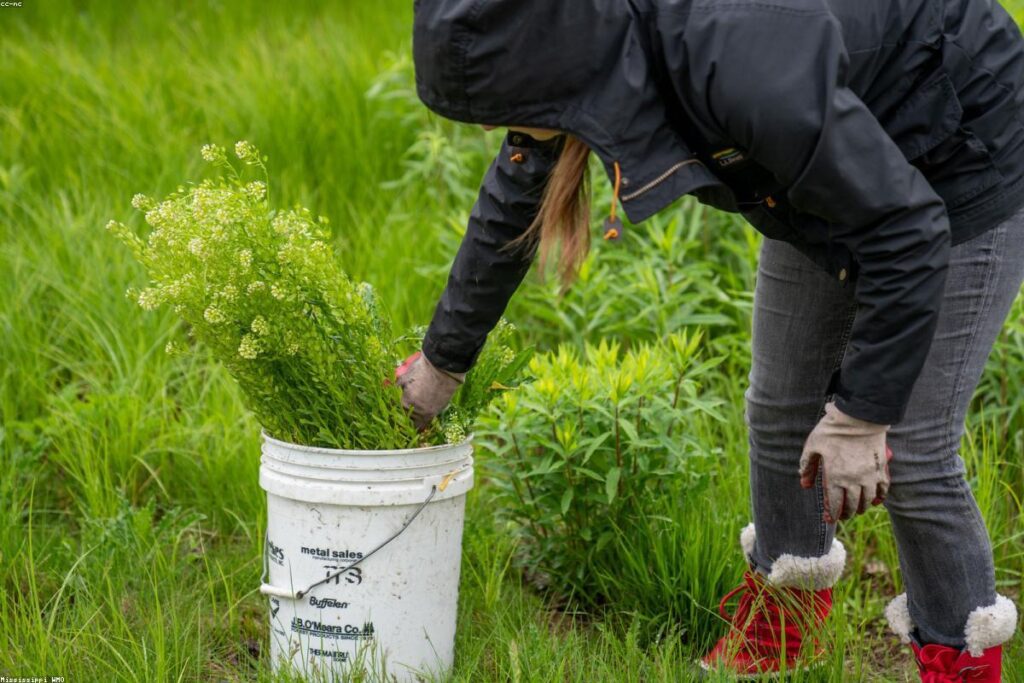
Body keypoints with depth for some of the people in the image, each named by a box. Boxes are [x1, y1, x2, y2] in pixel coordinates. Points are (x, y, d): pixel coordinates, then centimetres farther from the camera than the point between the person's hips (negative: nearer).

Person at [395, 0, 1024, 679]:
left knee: (914, 444, -7)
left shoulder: (740, 64, -43)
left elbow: (907, 230, -34)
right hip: (829, 169, 8)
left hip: (960, 162, -7)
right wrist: (442, 360, 12)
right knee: (780, 408, 13)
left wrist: (861, 414, -27)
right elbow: (511, 206, 1)